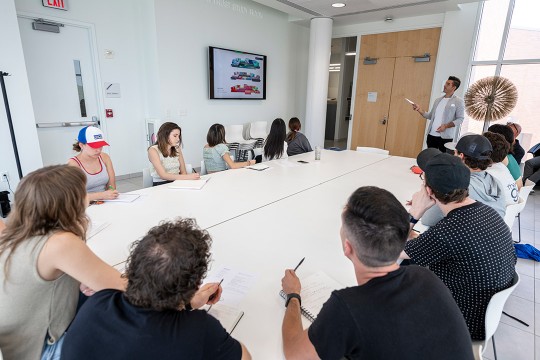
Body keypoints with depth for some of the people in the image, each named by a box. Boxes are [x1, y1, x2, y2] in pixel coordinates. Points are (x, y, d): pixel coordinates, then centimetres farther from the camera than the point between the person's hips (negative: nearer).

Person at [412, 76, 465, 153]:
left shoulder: (458, 101, -3)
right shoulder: (438, 100, 15)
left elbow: (460, 119, -7)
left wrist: (446, 126, -19)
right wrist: (419, 109, 2)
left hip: (445, 137, -5)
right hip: (431, 135, 6)